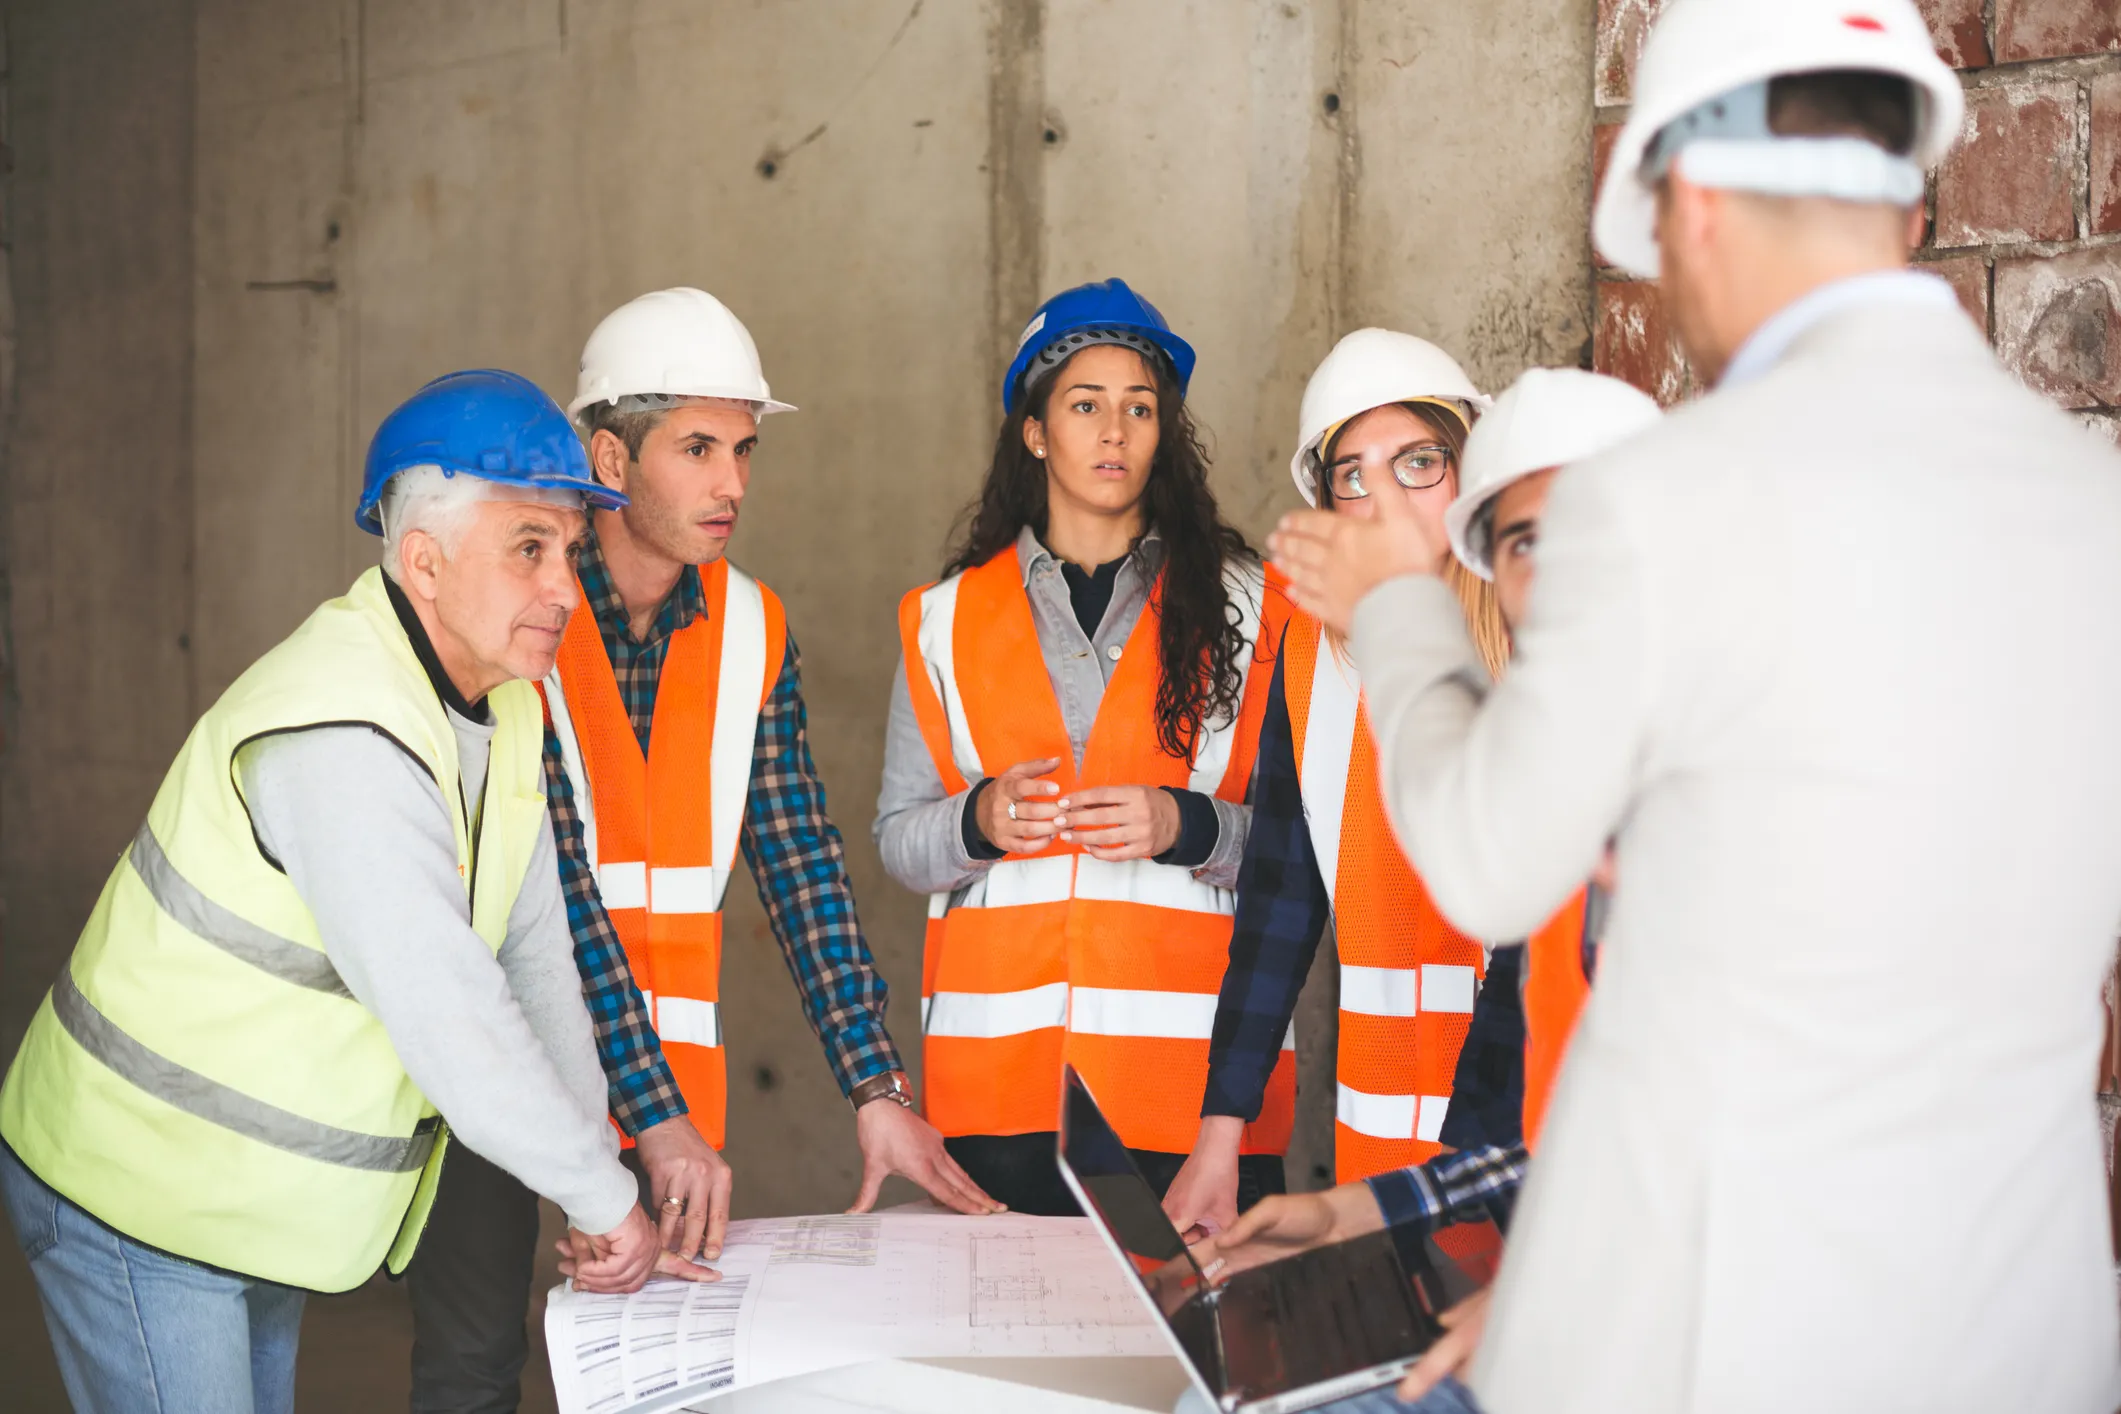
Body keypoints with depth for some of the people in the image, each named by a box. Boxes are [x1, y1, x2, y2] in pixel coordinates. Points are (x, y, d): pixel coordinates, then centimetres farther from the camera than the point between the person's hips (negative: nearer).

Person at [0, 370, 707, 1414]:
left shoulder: (503, 704, 1)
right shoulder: (341, 739, -30)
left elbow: (536, 957, 5)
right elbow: (447, 1013, -32)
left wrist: (595, 1201, 3)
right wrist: (606, 1203, -21)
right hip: (141, 1201, -9)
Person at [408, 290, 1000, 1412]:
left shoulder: (750, 630, 2)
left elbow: (798, 861, 2)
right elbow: (545, 871, -20)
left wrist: (875, 1087, -6)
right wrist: (654, 1110, -25)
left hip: (668, 1050, 4)